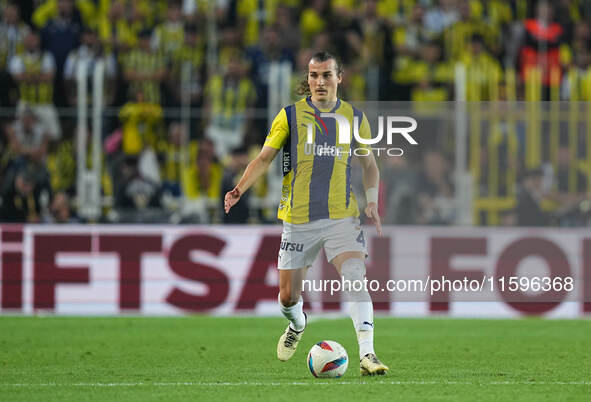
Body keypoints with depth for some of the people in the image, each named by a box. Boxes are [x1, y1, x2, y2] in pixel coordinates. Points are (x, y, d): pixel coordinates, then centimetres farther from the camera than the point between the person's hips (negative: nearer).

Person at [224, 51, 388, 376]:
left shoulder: (354, 117, 6)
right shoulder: (291, 115, 1)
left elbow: (369, 165, 16)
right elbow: (265, 157, 1)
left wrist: (372, 201, 0)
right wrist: (240, 188, -15)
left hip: (342, 217, 0)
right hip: (298, 220, 0)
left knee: (355, 281, -22)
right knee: (288, 296, 7)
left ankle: (367, 355, -27)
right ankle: (297, 324, 43)